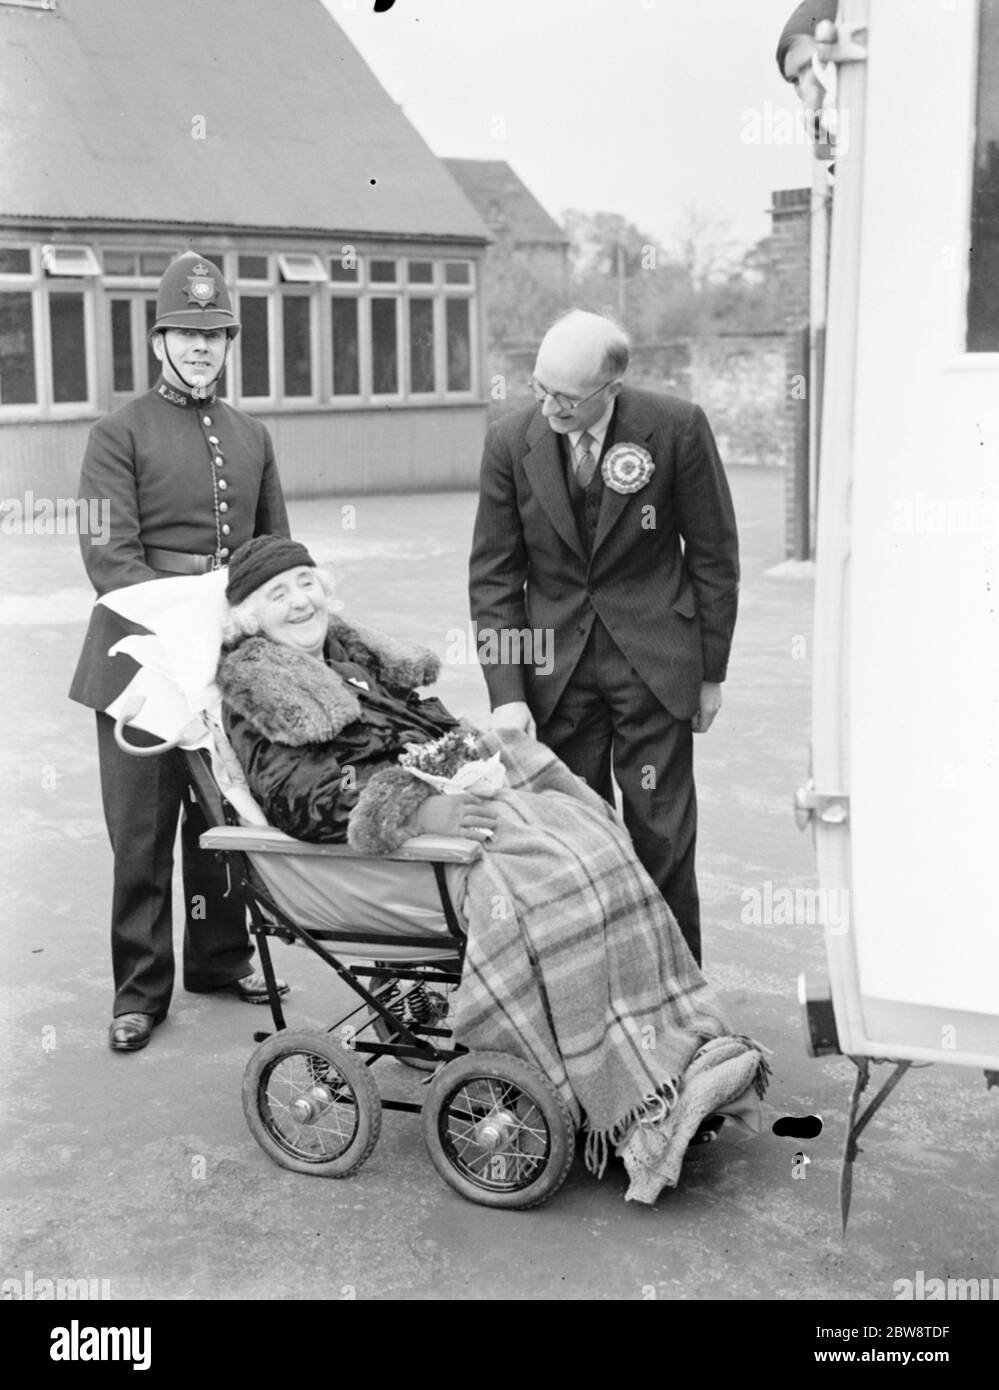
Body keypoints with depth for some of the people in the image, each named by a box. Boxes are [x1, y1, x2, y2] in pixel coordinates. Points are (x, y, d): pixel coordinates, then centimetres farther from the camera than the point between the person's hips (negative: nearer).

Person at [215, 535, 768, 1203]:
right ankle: (632, 1105, -29)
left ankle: (685, 1051, -22)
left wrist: (487, 753, 5)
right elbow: (298, 794, -10)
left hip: (449, 792, 7)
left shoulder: (358, 655, 28)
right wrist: (419, 810, -23)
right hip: (378, 819, -7)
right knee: (544, 878, -29)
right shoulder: (250, 691, 5)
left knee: (588, 834, -19)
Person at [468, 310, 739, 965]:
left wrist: (712, 670, 1)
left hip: (654, 657, -1)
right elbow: (494, 575, -1)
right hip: (555, 660, 2)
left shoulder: (676, 427, -10)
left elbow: (713, 553, 0)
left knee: (660, 833, 2)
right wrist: (507, 692, -8)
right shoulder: (512, 442, -5)